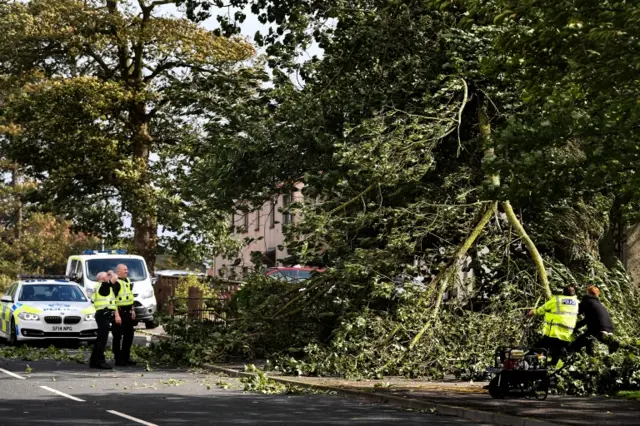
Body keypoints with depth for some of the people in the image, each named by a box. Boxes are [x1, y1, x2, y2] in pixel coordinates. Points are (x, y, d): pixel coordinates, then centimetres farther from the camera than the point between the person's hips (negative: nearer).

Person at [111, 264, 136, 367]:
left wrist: (132, 310, 22)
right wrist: (116, 314, -24)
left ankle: (126, 357, 25)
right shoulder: (116, 282, -14)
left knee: (129, 335, 14)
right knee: (118, 337, -3)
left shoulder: (127, 281, 16)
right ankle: (118, 359, 1)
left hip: (128, 312, 9)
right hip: (119, 312, -9)